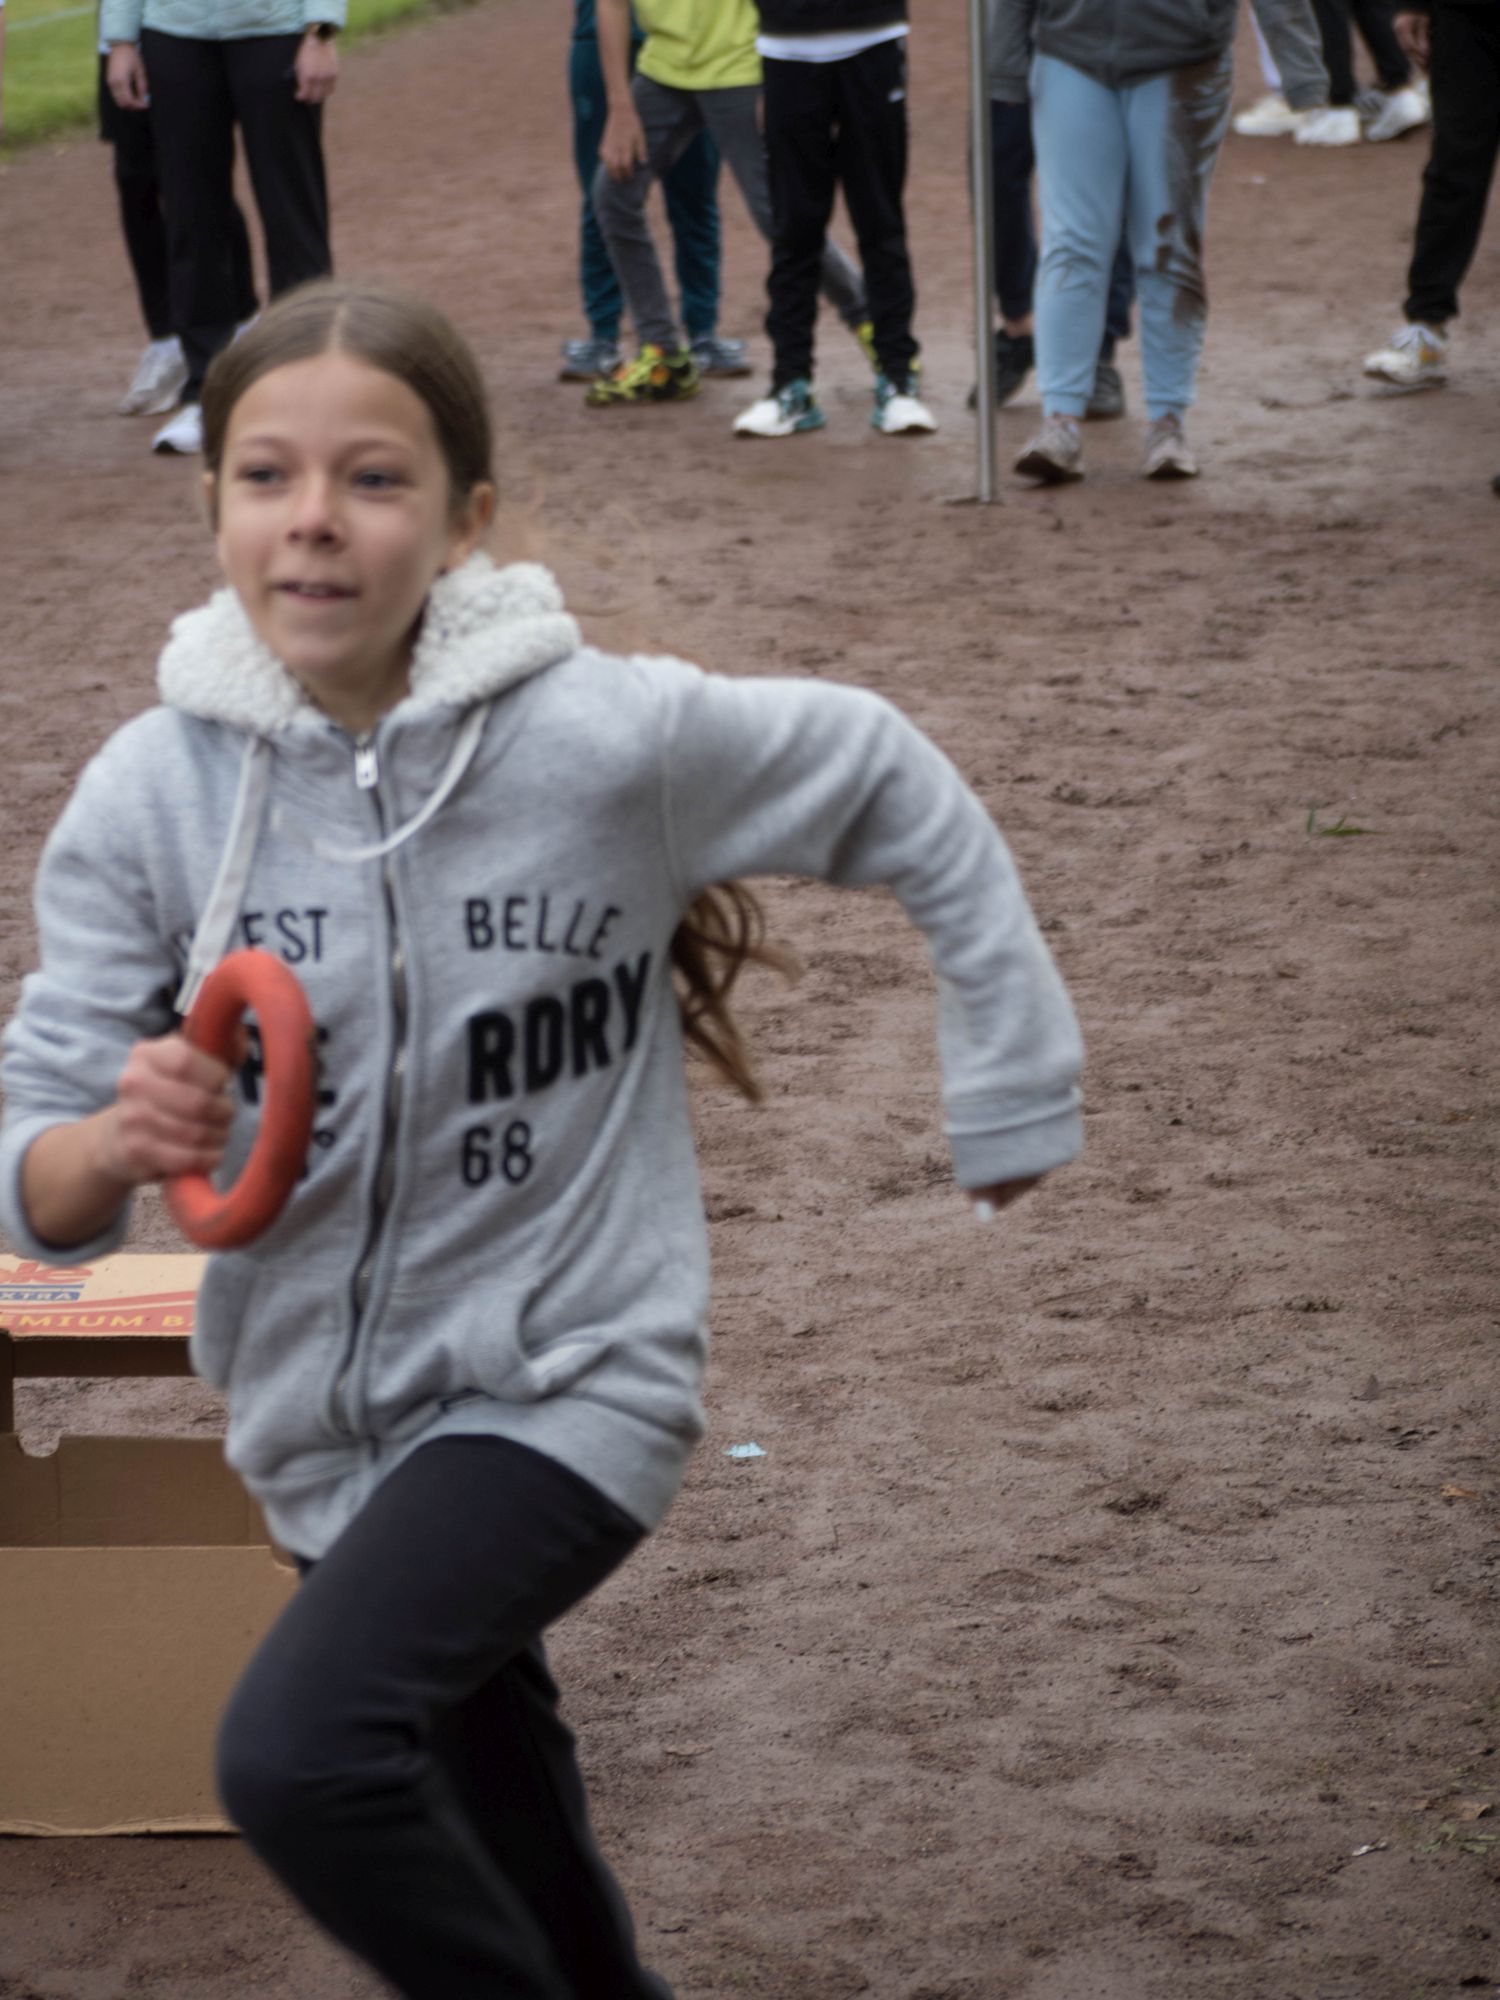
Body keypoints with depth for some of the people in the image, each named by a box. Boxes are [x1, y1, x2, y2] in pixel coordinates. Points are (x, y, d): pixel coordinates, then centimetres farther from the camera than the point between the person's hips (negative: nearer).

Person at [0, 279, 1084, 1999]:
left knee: (297, 1753, -29)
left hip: (565, 1388, -4)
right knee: (505, 1851, 23)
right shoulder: (149, 795, -11)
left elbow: (888, 787, 1)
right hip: (322, 1431, 4)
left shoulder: (605, 739, -17)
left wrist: (1013, 1089, 3)